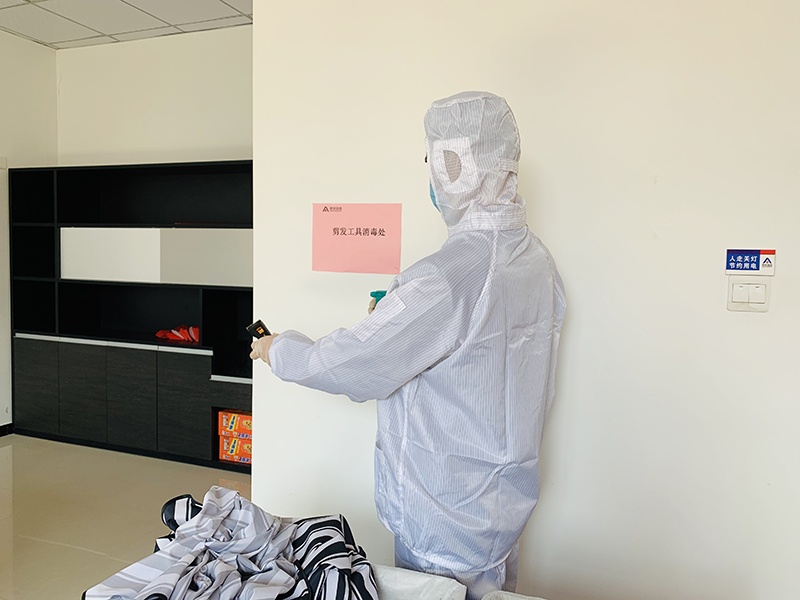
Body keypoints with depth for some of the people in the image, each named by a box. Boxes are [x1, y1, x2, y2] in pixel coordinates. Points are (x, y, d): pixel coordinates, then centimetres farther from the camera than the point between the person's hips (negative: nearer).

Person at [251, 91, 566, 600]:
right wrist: (403, 314, 8)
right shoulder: (538, 260, -1)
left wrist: (278, 349, -4)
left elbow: (353, 364, -22)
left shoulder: (446, 279, -29)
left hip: (446, 513, -8)